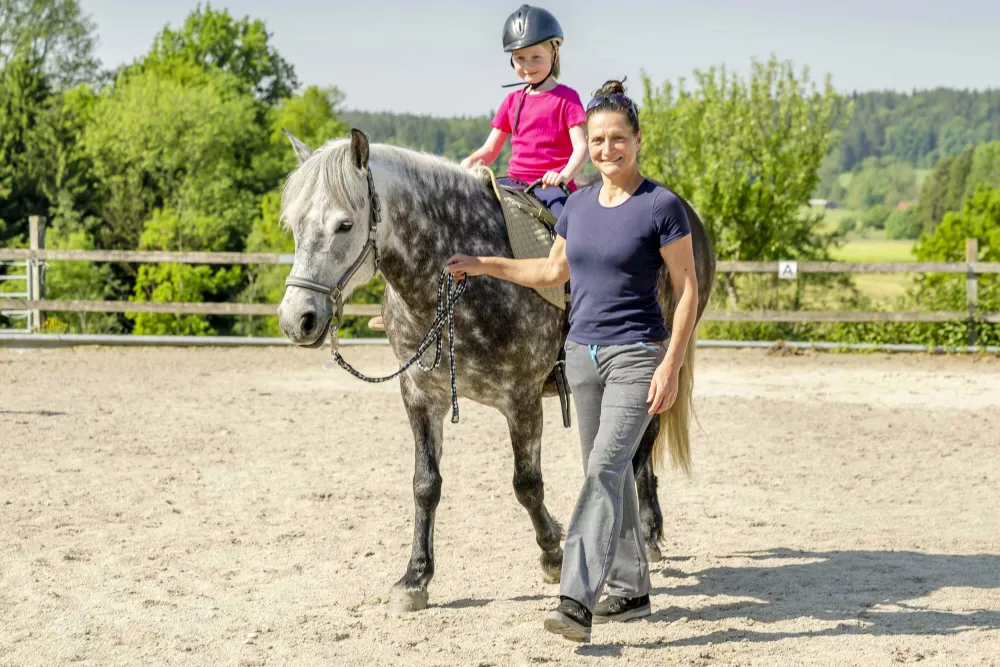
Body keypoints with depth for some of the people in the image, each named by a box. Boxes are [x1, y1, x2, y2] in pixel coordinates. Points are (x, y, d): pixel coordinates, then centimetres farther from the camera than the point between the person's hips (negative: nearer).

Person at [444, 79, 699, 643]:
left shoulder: (661, 206, -11)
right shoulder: (580, 205, 7)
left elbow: (688, 290, -10)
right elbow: (554, 271, 21)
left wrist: (671, 366, -17)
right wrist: (483, 266, 15)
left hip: (636, 355, -7)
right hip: (583, 353, 7)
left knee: (604, 469, -17)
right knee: (608, 475, 13)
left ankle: (576, 600, -22)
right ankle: (632, 590, 25)